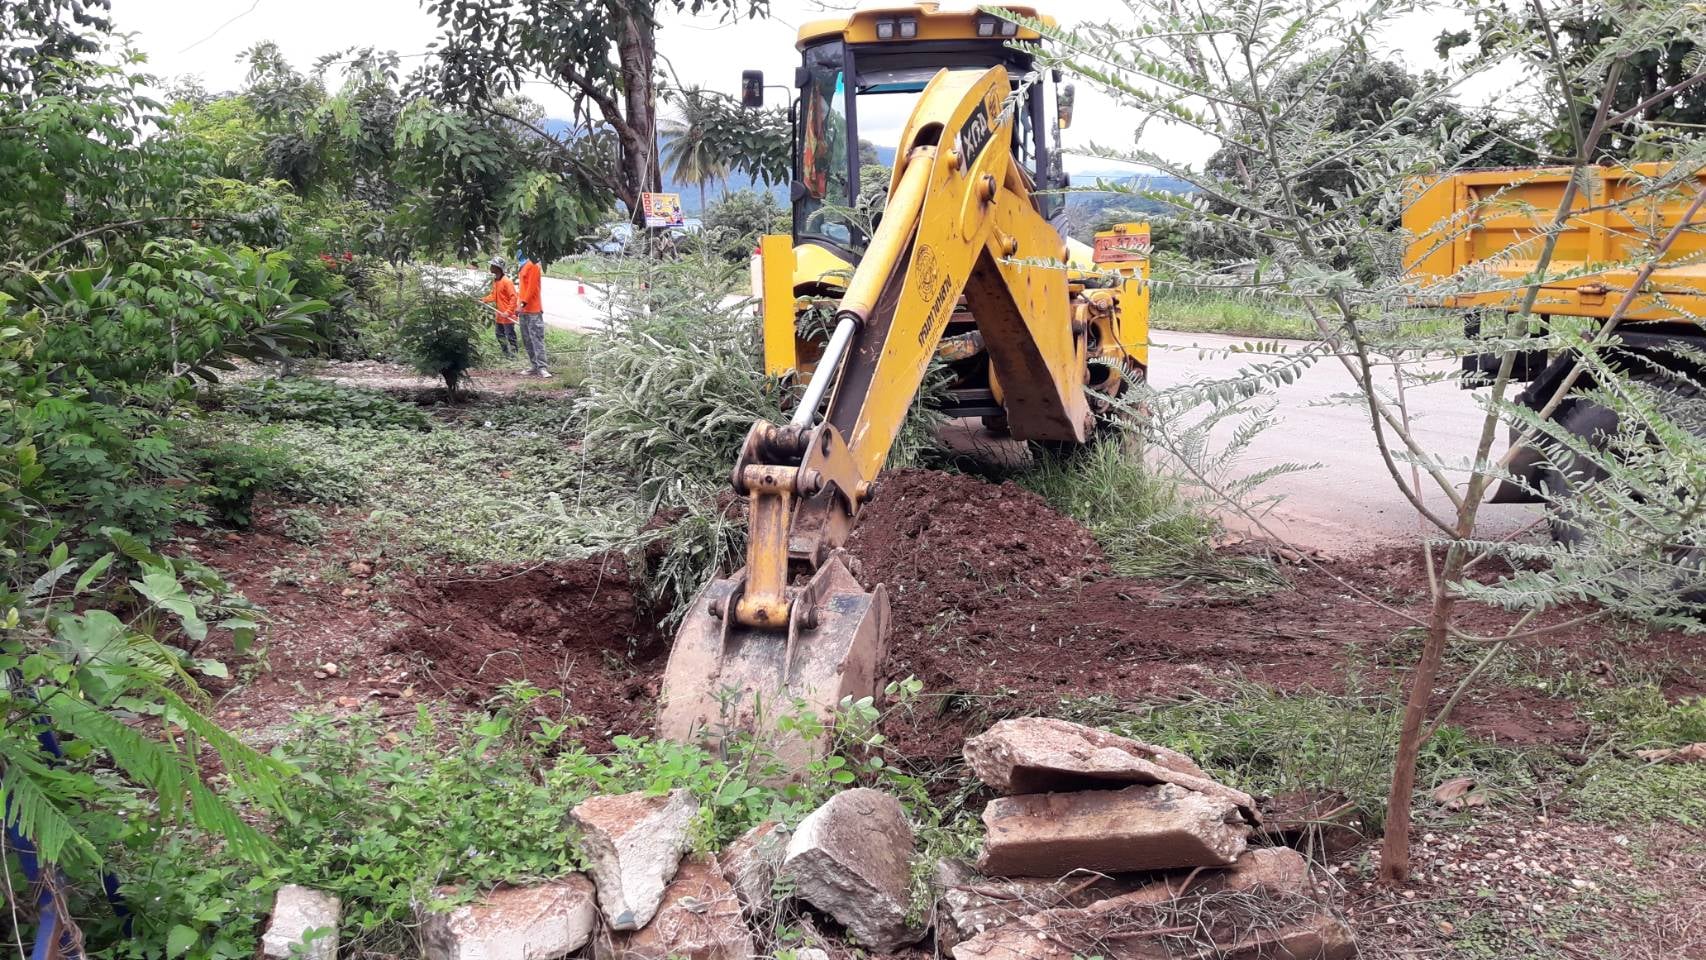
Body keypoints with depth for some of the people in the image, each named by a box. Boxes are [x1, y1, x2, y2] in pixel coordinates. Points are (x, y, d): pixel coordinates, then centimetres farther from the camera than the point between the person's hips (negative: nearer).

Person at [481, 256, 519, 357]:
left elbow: (513, 297, -20)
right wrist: (484, 299, 1)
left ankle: (513, 353, 4)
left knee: (510, 336, -3)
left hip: (507, 316, -10)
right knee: (500, 335, 17)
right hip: (499, 315, 10)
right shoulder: (495, 281, 9)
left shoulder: (506, 281, -18)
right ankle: (506, 352, 29)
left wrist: (509, 311, -23)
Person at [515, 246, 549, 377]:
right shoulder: (523, 267, 18)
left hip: (533, 309, -10)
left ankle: (541, 367, -16)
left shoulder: (532, 265, -9)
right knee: (527, 341, 9)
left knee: (537, 339, -13)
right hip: (525, 310, 10)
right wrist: (520, 305, 20)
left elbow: (532, 287, -16)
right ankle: (535, 366, 12)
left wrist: (524, 302, -22)